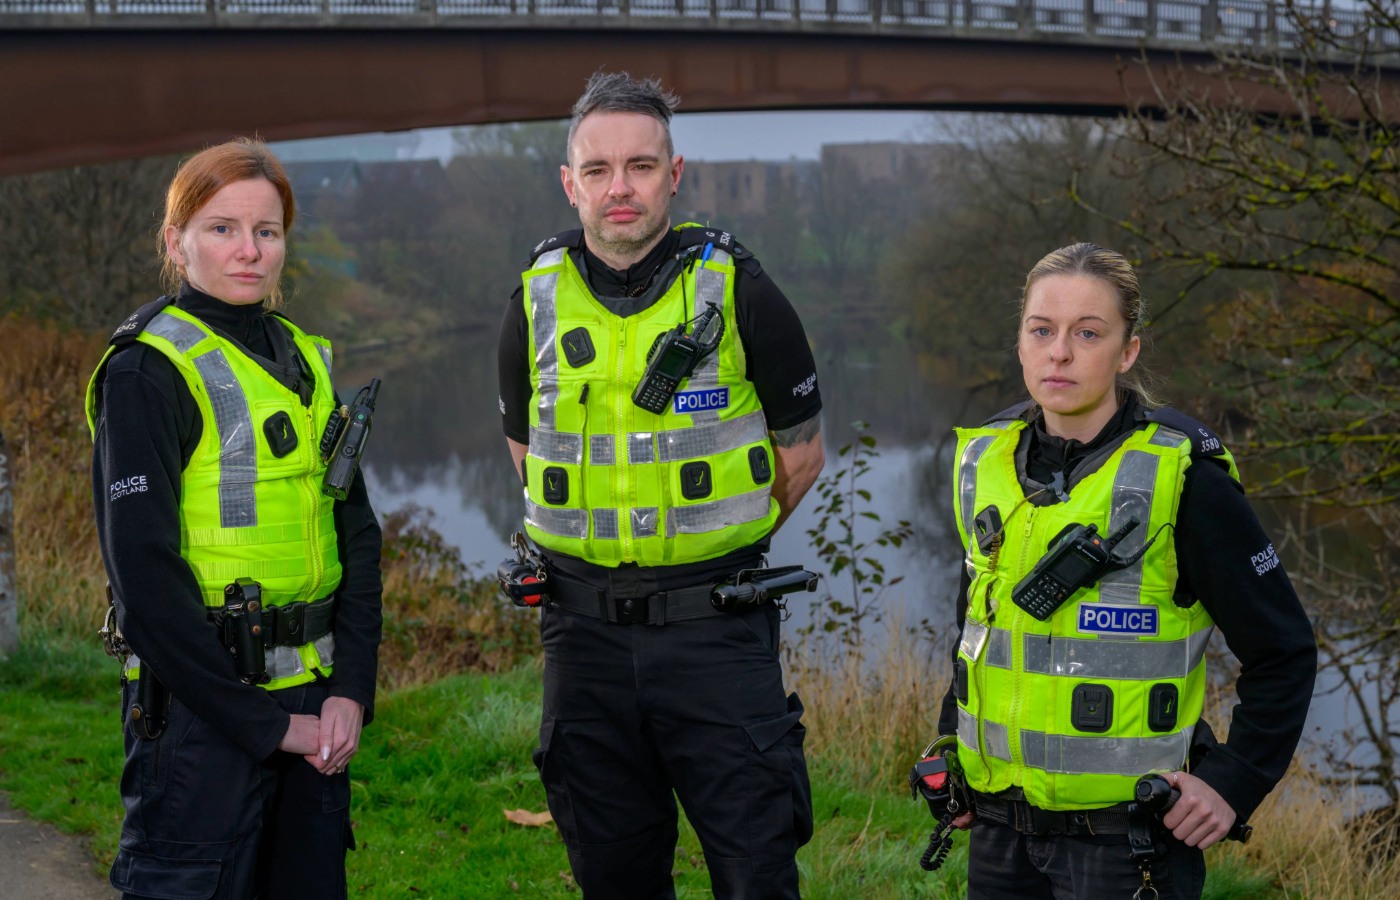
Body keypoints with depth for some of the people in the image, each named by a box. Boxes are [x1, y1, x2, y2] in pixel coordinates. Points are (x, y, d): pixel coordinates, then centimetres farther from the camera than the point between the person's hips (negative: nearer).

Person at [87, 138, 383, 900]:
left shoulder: (303, 360, 12)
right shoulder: (148, 371, -9)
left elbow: (356, 534, 10)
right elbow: (144, 572, -15)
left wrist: (352, 690, -3)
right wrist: (262, 720, -15)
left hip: (311, 703, 7)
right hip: (202, 712, -6)